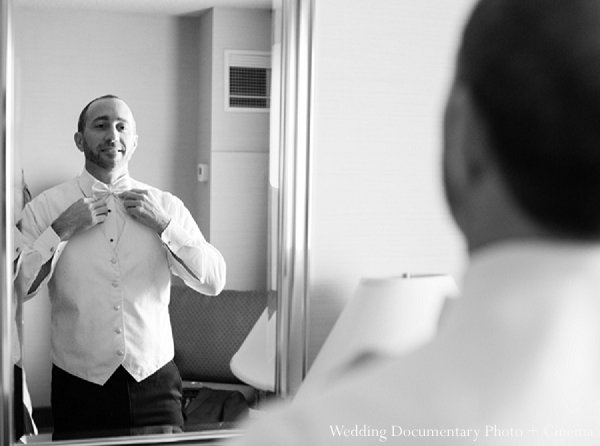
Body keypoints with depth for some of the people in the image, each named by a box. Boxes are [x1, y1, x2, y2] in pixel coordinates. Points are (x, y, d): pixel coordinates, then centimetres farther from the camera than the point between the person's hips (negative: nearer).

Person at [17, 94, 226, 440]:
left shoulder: (167, 206, 4)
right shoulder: (45, 207, -1)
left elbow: (214, 281, -2)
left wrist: (163, 224, -9)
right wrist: (61, 230, -15)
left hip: (155, 382, 1)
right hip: (80, 387, -1)